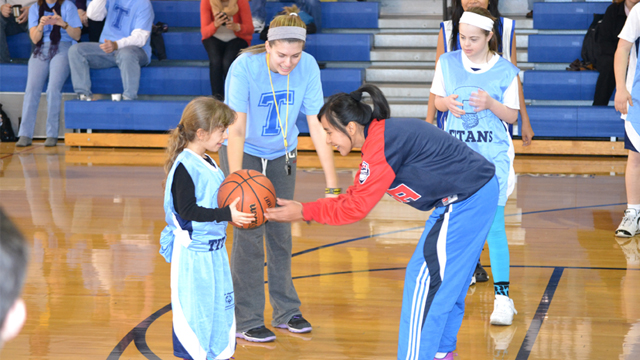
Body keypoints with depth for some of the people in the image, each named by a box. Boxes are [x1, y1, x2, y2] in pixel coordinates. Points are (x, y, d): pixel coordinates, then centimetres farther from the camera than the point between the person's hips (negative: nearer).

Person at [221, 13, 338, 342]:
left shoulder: (308, 67, -20)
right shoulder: (245, 67, -29)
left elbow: (317, 126, -17)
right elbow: (237, 128, -34)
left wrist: (331, 183, -20)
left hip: (282, 155, 3)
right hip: (244, 154, -3)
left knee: (281, 234, 10)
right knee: (249, 235, -7)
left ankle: (286, 312, 24)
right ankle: (246, 321, 3)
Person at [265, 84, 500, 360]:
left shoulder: (381, 145, -21)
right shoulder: (383, 135, 10)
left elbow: (356, 208, -19)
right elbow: (356, 195, 12)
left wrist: (304, 212, -12)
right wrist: (304, 208, 3)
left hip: (466, 200, -10)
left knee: (425, 279, -5)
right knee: (447, 280, 20)